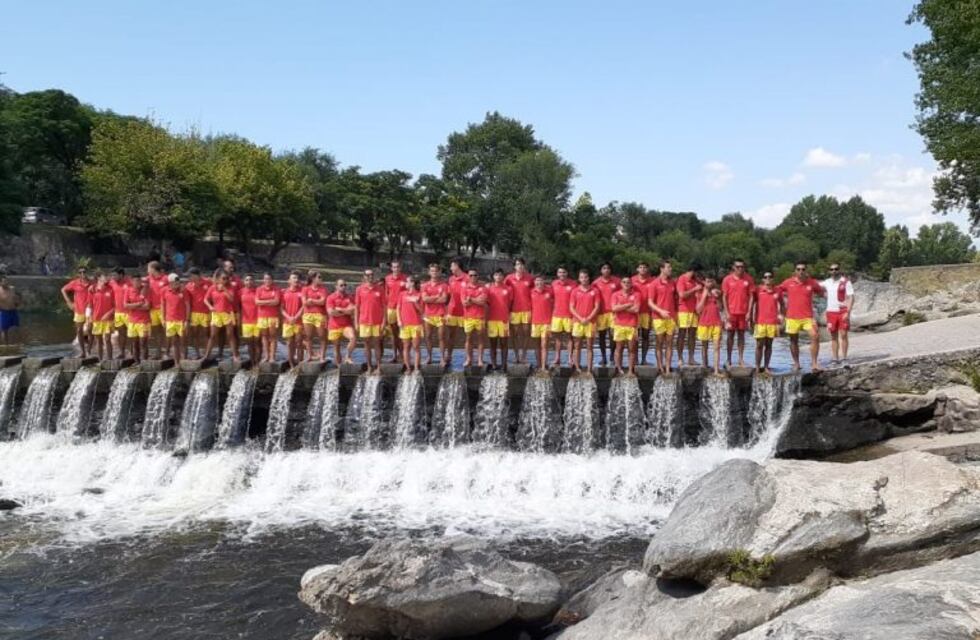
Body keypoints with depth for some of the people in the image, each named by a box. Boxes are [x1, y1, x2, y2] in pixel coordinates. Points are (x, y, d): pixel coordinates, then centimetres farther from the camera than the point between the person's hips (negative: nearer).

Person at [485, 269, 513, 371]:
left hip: (504, 319, 0)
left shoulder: (508, 289, 4)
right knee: (493, 343, 3)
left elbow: (511, 304, 10)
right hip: (492, 319, 0)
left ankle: (504, 364, 3)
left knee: (504, 343, 2)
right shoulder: (489, 288, 5)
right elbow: (486, 303, 9)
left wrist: (508, 315, 7)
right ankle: (493, 364, 5)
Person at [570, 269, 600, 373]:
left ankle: (589, 370, 2)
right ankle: (577, 368, 4)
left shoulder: (595, 291, 3)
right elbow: (571, 307, 1)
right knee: (577, 346, 1)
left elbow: (597, 307, 0)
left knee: (589, 346, 2)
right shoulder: (575, 291, 5)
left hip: (590, 322, -1)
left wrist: (588, 318, -10)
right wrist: (580, 318, -9)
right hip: (577, 321, 1)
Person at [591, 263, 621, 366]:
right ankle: (603, 357, 16)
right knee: (601, 335, 7)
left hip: (613, 311, -1)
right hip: (601, 312, 1)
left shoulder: (616, 281, 2)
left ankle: (612, 356, 3)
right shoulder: (596, 283, 2)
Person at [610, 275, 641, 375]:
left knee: (632, 348, 2)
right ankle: (619, 369, 9)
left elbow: (636, 309, -9)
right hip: (619, 325, 0)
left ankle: (631, 370, 6)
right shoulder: (616, 295, 5)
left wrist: (621, 307, -6)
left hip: (632, 325, 0)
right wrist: (629, 305, -10)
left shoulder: (636, 295, 3)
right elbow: (614, 308, -10)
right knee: (619, 347, 4)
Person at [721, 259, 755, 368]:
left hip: (743, 312, 1)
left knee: (741, 335, 6)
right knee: (731, 335, 4)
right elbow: (724, 297, 0)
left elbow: (751, 296, 3)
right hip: (731, 312, -1)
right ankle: (729, 360, 9)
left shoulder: (748, 279, 1)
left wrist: (749, 312, -3)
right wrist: (726, 313, -7)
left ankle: (741, 359, 11)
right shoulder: (727, 279, -1)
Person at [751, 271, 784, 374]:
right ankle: (757, 367, 3)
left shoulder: (778, 290, 4)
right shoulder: (758, 290, -1)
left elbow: (781, 304, 16)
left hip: (773, 322, 2)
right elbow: (752, 303, 4)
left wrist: (780, 315, 8)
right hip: (760, 321, -2)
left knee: (769, 345, 6)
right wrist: (752, 319, 1)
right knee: (759, 345, -1)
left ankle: (766, 367, 11)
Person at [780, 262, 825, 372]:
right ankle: (796, 363, 22)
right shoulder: (788, 282, 0)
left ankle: (814, 363, -8)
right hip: (792, 317, 0)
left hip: (807, 317, 0)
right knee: (793, 340, 8)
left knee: (815, 336, -16)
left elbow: (821, 292, 17)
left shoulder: (812, 282, 2)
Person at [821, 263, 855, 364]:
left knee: (843, 335, -4)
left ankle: (844, 357, 0)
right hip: (831, 311, 4)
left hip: (843, 311, -4)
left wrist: (848, 312, -16)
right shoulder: (827, 282, 10)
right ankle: (835, 358, 8)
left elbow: (851, 298, -7)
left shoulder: (846, 282, -3)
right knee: (833, 336, 5)